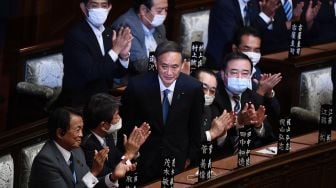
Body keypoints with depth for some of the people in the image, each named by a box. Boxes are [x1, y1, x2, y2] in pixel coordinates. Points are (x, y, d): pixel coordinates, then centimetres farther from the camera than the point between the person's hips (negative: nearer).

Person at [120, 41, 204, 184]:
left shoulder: (193, 88, -13)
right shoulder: (137, 85, -17)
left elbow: (196, 127, 1)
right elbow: (126, 123, -3)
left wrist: (190, 157, 5)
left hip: (178, 160, 1)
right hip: (144, 159, -1)